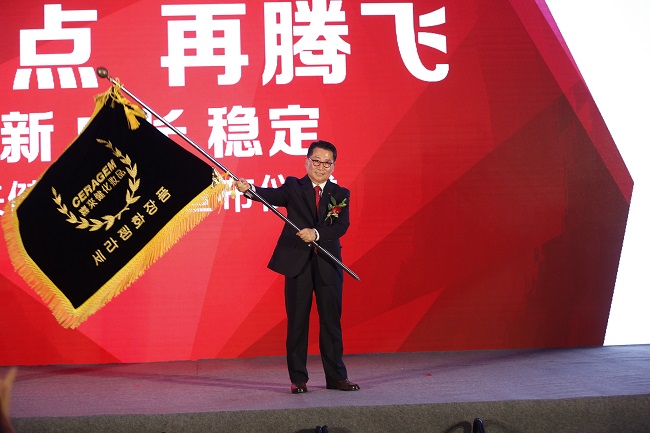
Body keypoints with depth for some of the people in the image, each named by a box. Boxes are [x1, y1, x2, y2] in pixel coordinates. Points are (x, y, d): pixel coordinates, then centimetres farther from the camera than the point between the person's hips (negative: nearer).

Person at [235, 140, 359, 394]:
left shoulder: (340, 195, 9)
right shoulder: (294, 187, 6)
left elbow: (342, 225, -6)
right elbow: (273, 195, -13)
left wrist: (317, 233, -24)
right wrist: (249, 189, -34)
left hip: (328, 265, 1)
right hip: (297, 262, -1)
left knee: (331, 322, 6)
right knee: (297, 322, 3)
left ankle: (336, 377, 16)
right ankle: (298, 379, 10)